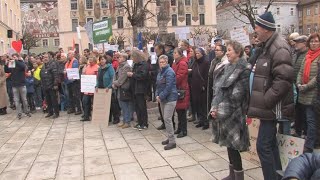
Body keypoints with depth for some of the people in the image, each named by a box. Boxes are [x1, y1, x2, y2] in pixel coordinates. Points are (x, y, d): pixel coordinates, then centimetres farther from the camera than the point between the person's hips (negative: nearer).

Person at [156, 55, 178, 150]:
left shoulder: (169, 72, -14)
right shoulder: (160, 72, 13)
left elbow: (168, 87, -20)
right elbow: (158, 85, 16)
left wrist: (161, 96, -15)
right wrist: (157, 95, 1)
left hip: (170, 98, -9)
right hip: (162, 98, 9)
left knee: (167, 119, -10)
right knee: (165, 118, 13)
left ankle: (172, 142, -3)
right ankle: (170, 138, 25)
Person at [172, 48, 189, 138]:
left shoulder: (182, 63, -14)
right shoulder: (176, 63, 15)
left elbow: (179, 77, -21)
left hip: (181, 90, -9)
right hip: (176, 89, 9)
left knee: (182, 111, -3)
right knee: (178, 110, 15)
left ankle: (183, 131, 6)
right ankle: (180, 128, 26)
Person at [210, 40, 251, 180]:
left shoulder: (244, 70, -10)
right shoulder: (225, 68, 14)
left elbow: (237, 94, -16)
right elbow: (216, 89, 12)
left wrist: (220, 109, -13)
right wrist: (214, 108, 0)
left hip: (232, 114, -7)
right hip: (222, 112, 7)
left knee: (233, 146, -3)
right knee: (228, 144, 15)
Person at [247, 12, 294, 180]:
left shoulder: (279, 48, -17)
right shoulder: (265, 47, 13)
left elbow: (284, 79, -25)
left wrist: (265, 101, -21)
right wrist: (260, 100, 16)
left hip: (271, 107, -10)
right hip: (266, 105, 10)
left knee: (263, 146, -7)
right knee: (270, 143, 18)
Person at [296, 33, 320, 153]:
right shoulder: (307, 56, 14)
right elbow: (301, 72, 12)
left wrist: (307, 86, -15)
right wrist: (299, 84, -3)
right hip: (304, 94, 6)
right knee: (308, 119, 13)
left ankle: (308, 148, -1)